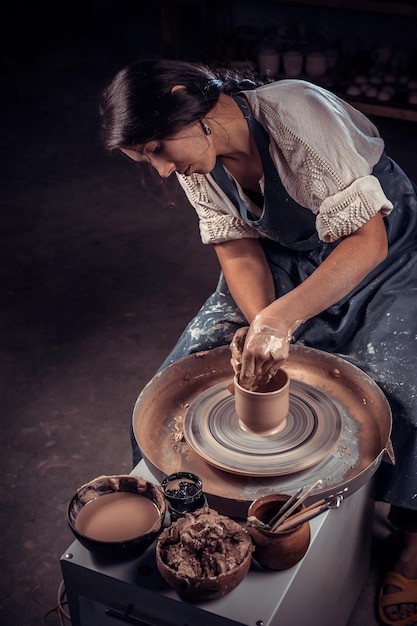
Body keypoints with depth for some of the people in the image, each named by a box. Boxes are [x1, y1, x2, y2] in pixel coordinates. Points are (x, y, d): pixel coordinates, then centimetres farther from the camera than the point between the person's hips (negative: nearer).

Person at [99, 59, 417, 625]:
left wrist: (280, 318, -40)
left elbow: (367, 241, -32)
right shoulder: (195, 161, -11)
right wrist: (259, 325, -25)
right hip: (290, 258, 5)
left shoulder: (296, 114, -33)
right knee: (187, 366, -8)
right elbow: (240, 250, -6)